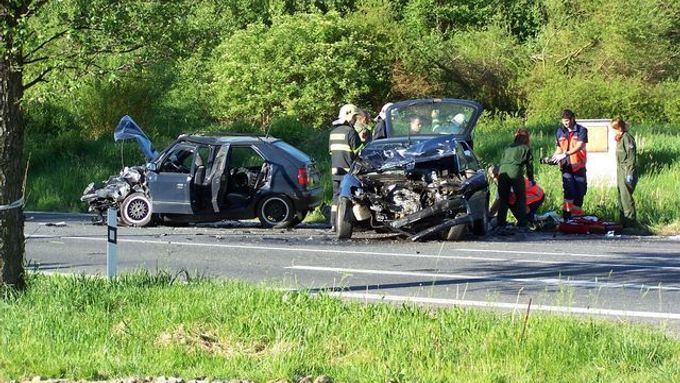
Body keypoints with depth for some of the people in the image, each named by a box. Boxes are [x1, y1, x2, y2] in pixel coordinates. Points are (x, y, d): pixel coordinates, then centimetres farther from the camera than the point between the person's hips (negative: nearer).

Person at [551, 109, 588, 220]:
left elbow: (579, 146, -16)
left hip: (579, 166, 0)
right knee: (569, 191, -16)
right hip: (566, 167, 0)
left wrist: (565, 154, -28)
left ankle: (577, 216, 17)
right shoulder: (560, 131, 8)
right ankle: (566, 217, -20)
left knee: (580, 192, 5)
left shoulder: (581, 131, -3)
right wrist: (554, 157, -6)